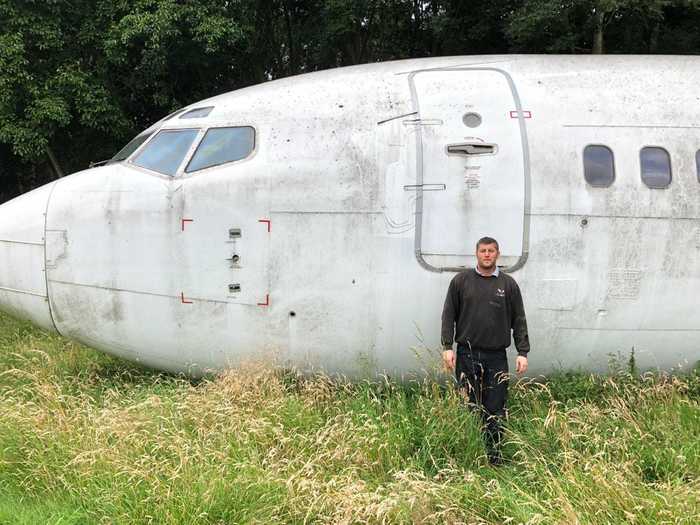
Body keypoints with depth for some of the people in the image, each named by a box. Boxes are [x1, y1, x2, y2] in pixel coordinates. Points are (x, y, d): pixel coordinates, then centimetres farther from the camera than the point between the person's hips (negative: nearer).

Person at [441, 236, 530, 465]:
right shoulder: (461, 281, 6)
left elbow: (519, 321, 8)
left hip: (497, 357, 0)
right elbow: (448, 316, 5)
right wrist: (447, 347, -3)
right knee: (467, 407, 3)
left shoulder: (508, 284, 8)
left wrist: (523, 352, 1)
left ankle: (494, 454, 8)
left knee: (495, 409, 0)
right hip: (467, 355, 0)